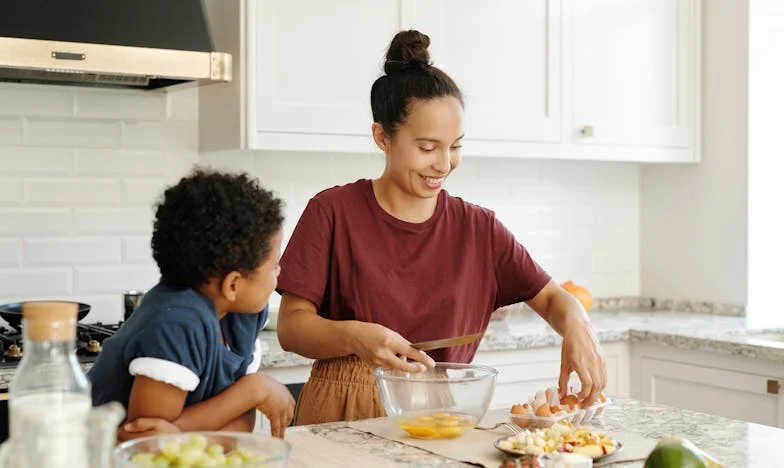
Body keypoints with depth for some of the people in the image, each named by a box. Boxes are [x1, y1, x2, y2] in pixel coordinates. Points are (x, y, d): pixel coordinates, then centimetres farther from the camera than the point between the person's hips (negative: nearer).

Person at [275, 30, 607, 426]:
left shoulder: (478, 228, 5)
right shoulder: (332, 212, -4)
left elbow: (552, 298, 9)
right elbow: (291, 326, -6)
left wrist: (577, 327, -14)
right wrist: (355, 337, -26)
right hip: (343, 419, -2)